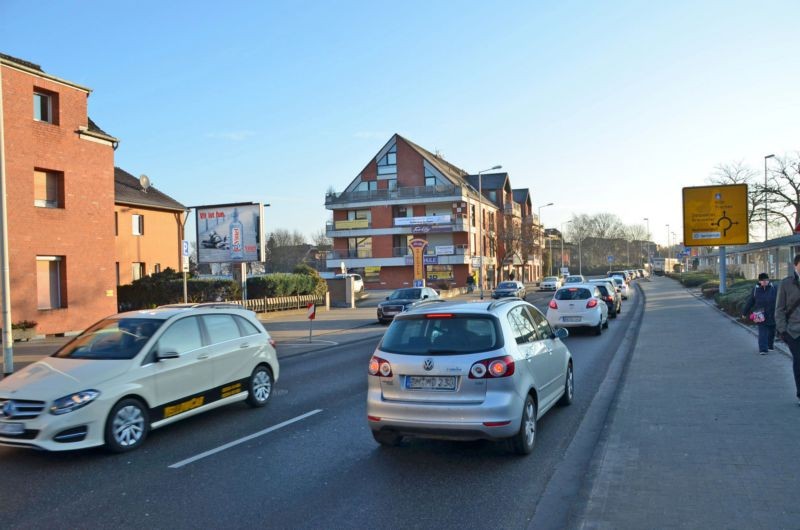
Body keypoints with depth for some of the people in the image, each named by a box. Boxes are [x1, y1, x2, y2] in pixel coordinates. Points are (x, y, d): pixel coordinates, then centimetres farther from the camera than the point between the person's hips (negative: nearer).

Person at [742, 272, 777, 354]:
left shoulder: (773, 288, -3)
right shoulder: (756, 289, 0)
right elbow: (750, 302, 6)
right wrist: (745, 313, 9)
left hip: (772, 315, 1)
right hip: (761, 316, -1)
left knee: (771, 331, 13)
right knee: (762, 333, -4)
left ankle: (770, 346, 33)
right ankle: (763, 349, -4)